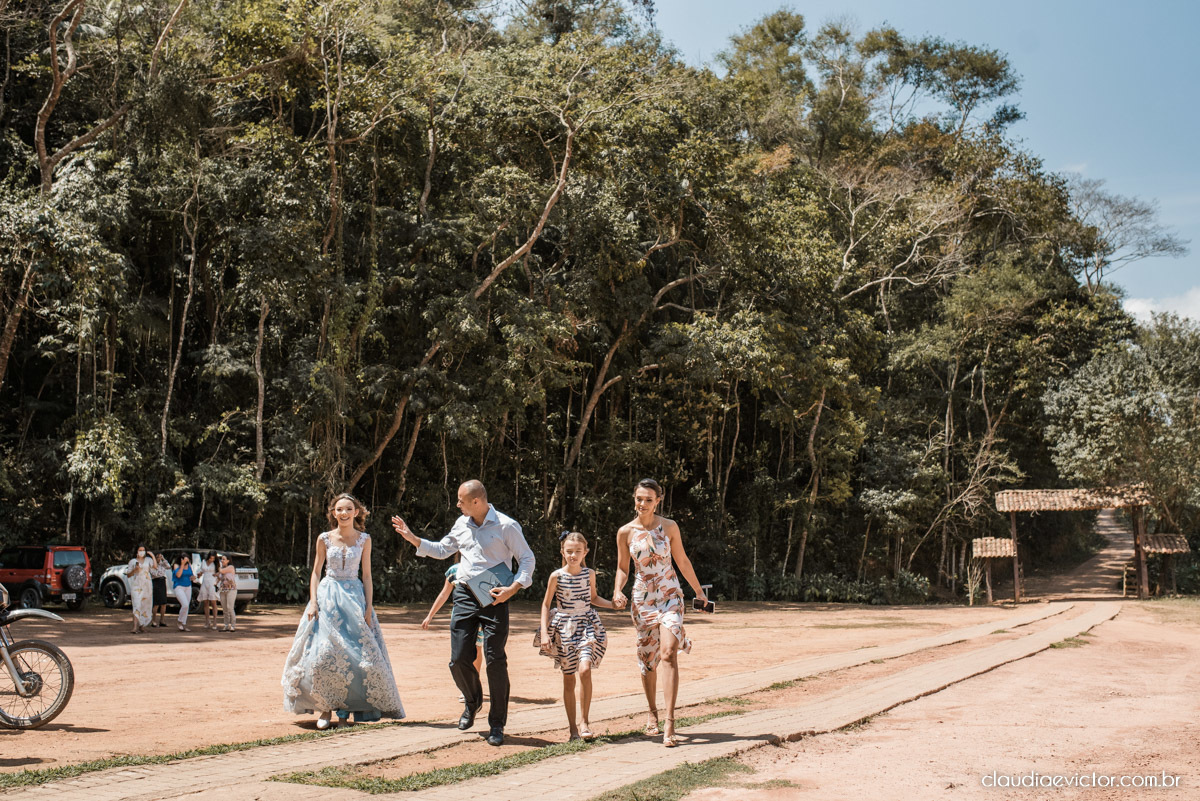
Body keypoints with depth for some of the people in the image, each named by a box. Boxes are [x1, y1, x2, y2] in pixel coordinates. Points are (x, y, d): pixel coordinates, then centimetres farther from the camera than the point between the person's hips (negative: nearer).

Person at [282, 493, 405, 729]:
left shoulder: (364, 540, 4)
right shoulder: (324, 539, 3)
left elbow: (367, 576, 6)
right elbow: (316, 572, 6)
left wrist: (369, 607, -1)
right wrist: (313, 601, -5)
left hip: (355, 596, 1)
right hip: (327, 596, -1)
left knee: (357, 654, -4)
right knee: (323, 653, -8)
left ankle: (347, 708, 6)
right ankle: (325, 709, 1)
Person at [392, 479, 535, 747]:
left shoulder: (506, 526, -7)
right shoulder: (461, 524, 11)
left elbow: (527, 559, -3)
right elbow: (442, 550, 26)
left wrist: (514, 587, -17)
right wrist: (412, 538, 17)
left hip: (494, 598, -5)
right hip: (465, 595, 5)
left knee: (495, 661, -6)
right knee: (459, 659, 1)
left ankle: (497, 724, 6)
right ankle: (473, 701, 32)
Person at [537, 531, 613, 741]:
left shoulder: (589, 574, 2)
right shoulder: (557, 576, -5)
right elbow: (546, 604, 2)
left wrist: (613, 604, 5)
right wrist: (544, 633, -5)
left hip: (586, 625, 1)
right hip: (564, 627, -1)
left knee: (585, 669, -20)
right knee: (568, 678, 3)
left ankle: (584, 722, -10)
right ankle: (572, 727, 14)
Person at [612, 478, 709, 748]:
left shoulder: (669, 527, -3)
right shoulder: (626, 532, -1)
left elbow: (682, 561, 10)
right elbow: (622, 568, 8)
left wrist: (698, 590, 17)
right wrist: (617, 590, -12)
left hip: (670, 596, -2)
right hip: (643, 599, 2)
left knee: (668, 653, -19)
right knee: (647, 659, 9)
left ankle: (670, 723, -22)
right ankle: (652, 712, 33)